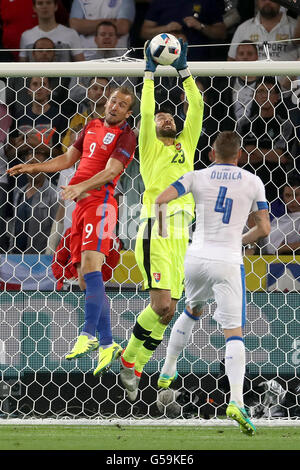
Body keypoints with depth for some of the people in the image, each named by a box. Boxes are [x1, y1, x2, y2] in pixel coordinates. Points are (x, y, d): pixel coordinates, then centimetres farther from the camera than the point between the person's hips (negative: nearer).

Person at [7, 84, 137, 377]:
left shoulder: (125, 136, -3)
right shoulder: (92, 127, 20)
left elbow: (111, 171, -16)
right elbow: (68, 158, 29)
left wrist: (81, 186, -30)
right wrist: (34, 168, 20)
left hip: (100, 202, -8)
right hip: (80, 205, 8)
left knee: (90, 266, -23)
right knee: (85, 279, 5)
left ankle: (88, 335, -29)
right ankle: (107, 344, 8)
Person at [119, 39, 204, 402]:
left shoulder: (186, 144, 21)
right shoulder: (151, 148, 8)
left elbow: (196, 108, 17)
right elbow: (145, 113, -3)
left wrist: (183, 70, 16)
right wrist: (150, 73, 2)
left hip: (181, 234, 6)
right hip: (156, 232, -6)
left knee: (165, 311, 3)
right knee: (163, 308, -17)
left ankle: (133, 368, 13)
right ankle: (129, 357, 3)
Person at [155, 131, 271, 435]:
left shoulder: (198, 177, 2)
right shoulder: (252, 182, 3)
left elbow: (161, 200, -8)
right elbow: (263, 229, 3)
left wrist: (161, 229, 9)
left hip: (197, 258, 2)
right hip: (228, 262, -2)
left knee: (192, 311, 31)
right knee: (234, 331, -6)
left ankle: (167, 373, 39)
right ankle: (236, 400, -24)